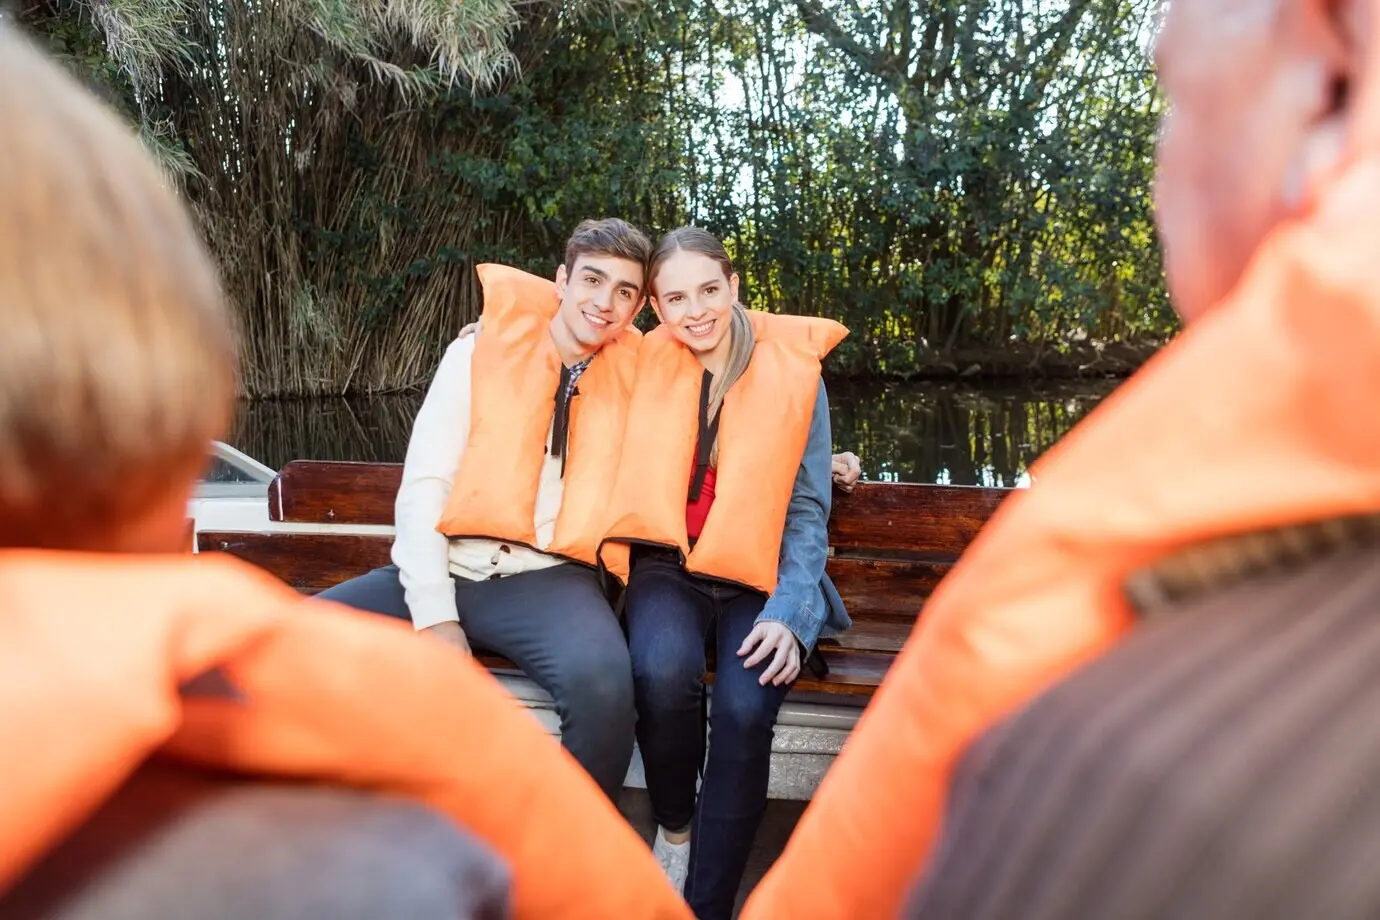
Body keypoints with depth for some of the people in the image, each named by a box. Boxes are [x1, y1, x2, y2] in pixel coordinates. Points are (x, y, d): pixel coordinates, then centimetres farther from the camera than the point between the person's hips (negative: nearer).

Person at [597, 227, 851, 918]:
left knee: (745, 710, -31)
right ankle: (673, 828, -2)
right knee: (663, 674, -33)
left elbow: (806, 510, 1)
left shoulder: (792, 370, 0)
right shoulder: (647, 365, 5)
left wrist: (788, 614, -12)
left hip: (758, 578, -1)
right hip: (667, 568, 1)